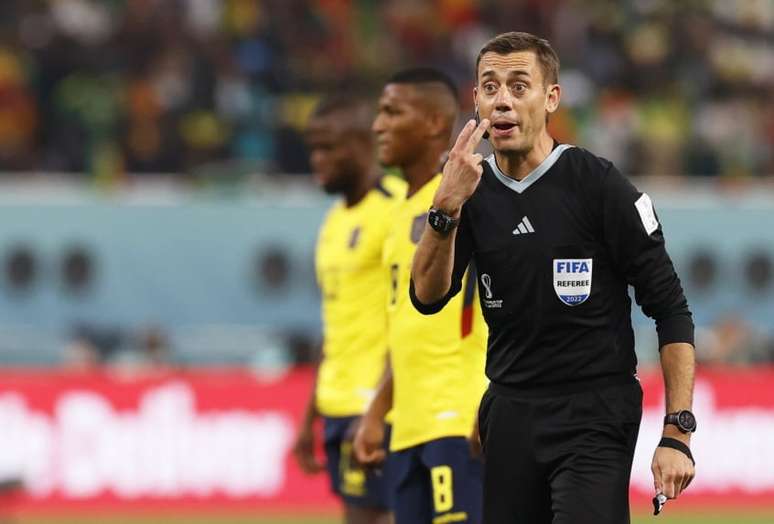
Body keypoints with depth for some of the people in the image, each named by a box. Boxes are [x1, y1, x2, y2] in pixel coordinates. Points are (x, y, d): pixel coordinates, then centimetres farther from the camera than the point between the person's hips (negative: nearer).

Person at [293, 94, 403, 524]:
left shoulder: (395, 209, -11)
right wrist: (311, 416, 21)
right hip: (338, 404, 9)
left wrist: (376, 410, -22)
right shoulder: (337, 220, 17)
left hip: (375, 405, -9)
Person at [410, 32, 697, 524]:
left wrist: (677, 434, -15)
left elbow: (671, 311, -8)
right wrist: (445, 209, -22)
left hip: (595, 415, -5)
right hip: (510, 415, 5)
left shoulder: (598, 184, -9)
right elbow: (428, 297, -5)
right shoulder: (473, 190, 5)